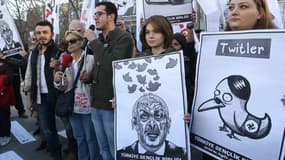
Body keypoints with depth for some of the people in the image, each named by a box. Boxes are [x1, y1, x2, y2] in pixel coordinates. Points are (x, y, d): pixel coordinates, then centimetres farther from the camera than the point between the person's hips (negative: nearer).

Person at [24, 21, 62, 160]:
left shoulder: (59, 51, -9)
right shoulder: (34, 53, 10)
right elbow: (29, 76, 16)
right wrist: (30, 96, 16)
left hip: (57, 95, -5)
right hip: (41, 97, 6)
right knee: (47, 129, 13)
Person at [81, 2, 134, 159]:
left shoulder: (123, 38, -12)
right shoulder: (99, 40, 12)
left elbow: (111, 65, -27)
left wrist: (94, 41, -18)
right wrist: (89, 76, 3)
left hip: (112, 104, -7)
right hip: (96, 103, 8)